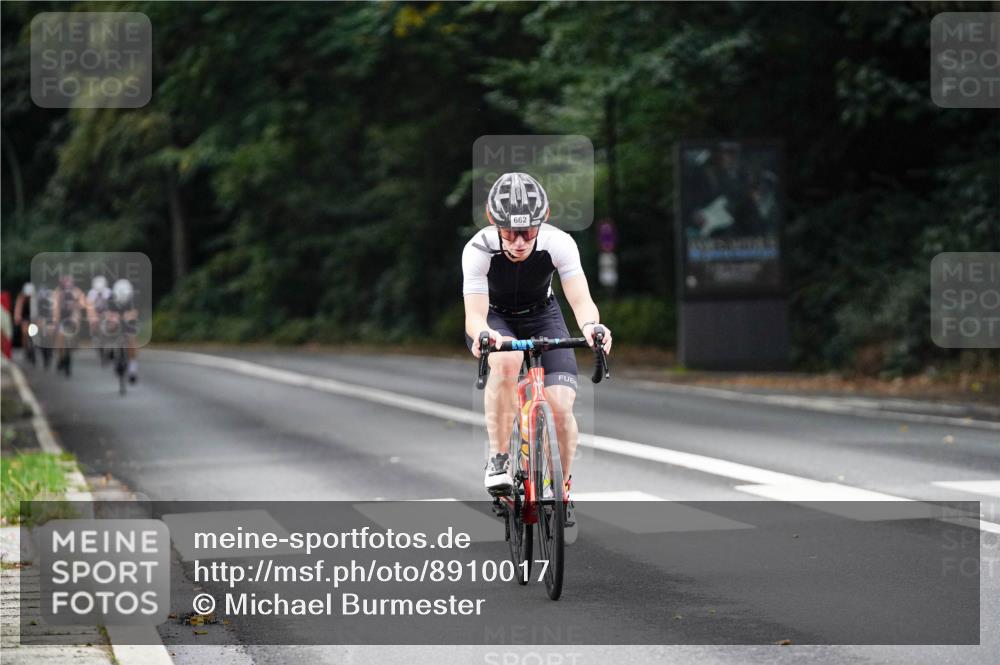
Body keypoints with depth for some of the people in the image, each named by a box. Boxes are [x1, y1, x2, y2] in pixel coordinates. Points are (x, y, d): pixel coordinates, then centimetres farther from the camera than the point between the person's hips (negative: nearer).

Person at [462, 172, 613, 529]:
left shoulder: (558, 243, -28)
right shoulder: (479, 249, -31)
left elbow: (581, 300, -35)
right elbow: (474, 314, -36)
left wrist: (590, 325, -58)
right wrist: (482, 334, -60)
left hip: (541, 316, 1)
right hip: (494, 319, -1)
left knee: (561, 405, -18)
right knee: (507, 360, -38)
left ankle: (562, 489, 6)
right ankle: (499, 458, -22)